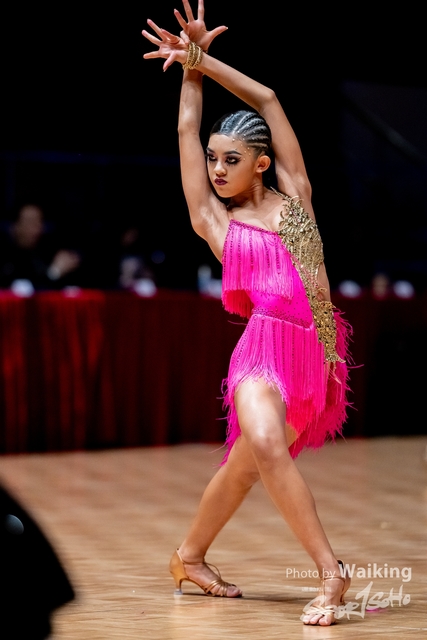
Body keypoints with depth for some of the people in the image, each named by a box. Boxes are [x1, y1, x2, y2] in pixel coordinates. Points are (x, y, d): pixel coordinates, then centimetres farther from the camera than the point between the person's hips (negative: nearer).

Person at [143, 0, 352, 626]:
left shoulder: (293, 197, 12)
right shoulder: (214, 220, 11)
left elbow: (267, 99, 15)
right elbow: (187, 130, 14)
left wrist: (204, 59, 21)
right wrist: (192, 65, 21)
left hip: (317, 352, 2)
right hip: (265, 347, -2)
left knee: (247, 462, 8)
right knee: (264, 443, -28)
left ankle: (191, 556, 29)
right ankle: (332, 572, -27)